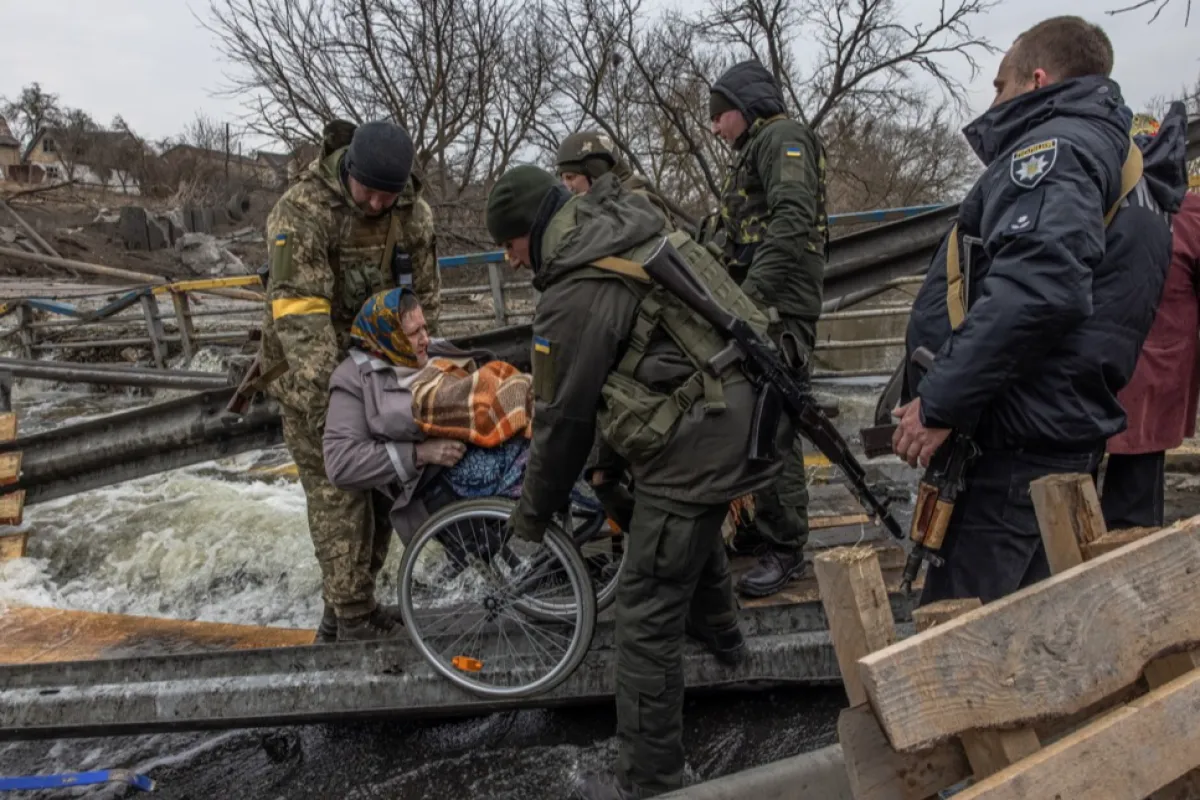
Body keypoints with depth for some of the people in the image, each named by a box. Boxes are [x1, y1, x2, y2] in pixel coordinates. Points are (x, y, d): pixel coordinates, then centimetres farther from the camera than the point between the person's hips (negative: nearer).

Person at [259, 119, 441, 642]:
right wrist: (321, 392, -38)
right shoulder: (303, 210, -22)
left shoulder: (414, 214, -4)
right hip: (312, 365, -6)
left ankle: (344, 602, 24)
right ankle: (355, 618, 0)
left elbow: (423, 296, 5)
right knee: (334, 491, -8)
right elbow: (298, 307, -30)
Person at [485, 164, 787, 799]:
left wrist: (532, 515, 8)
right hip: (751, 410, 10)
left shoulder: (574, 297, -15)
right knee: (697, 527, 37)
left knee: (648, 616, 1)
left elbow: (563, 421, -8)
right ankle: (718, 630, 63)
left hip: (698, 444, -10)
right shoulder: (639, 233, 11)